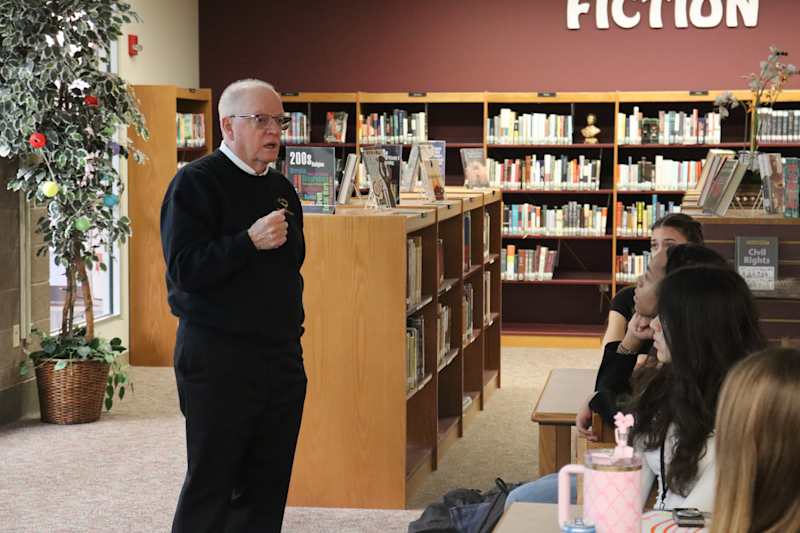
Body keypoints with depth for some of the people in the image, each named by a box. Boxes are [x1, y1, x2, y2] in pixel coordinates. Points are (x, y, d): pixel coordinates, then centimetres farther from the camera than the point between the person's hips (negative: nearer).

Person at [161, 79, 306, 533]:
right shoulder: (196, 182, -8)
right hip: (218, 357, -7)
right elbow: (184, 268, -18)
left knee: (269, 487, 10)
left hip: (282, 355, 7)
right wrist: (250, 241, -26)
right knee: (210, 488, -2)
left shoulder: (281, 188, 14)